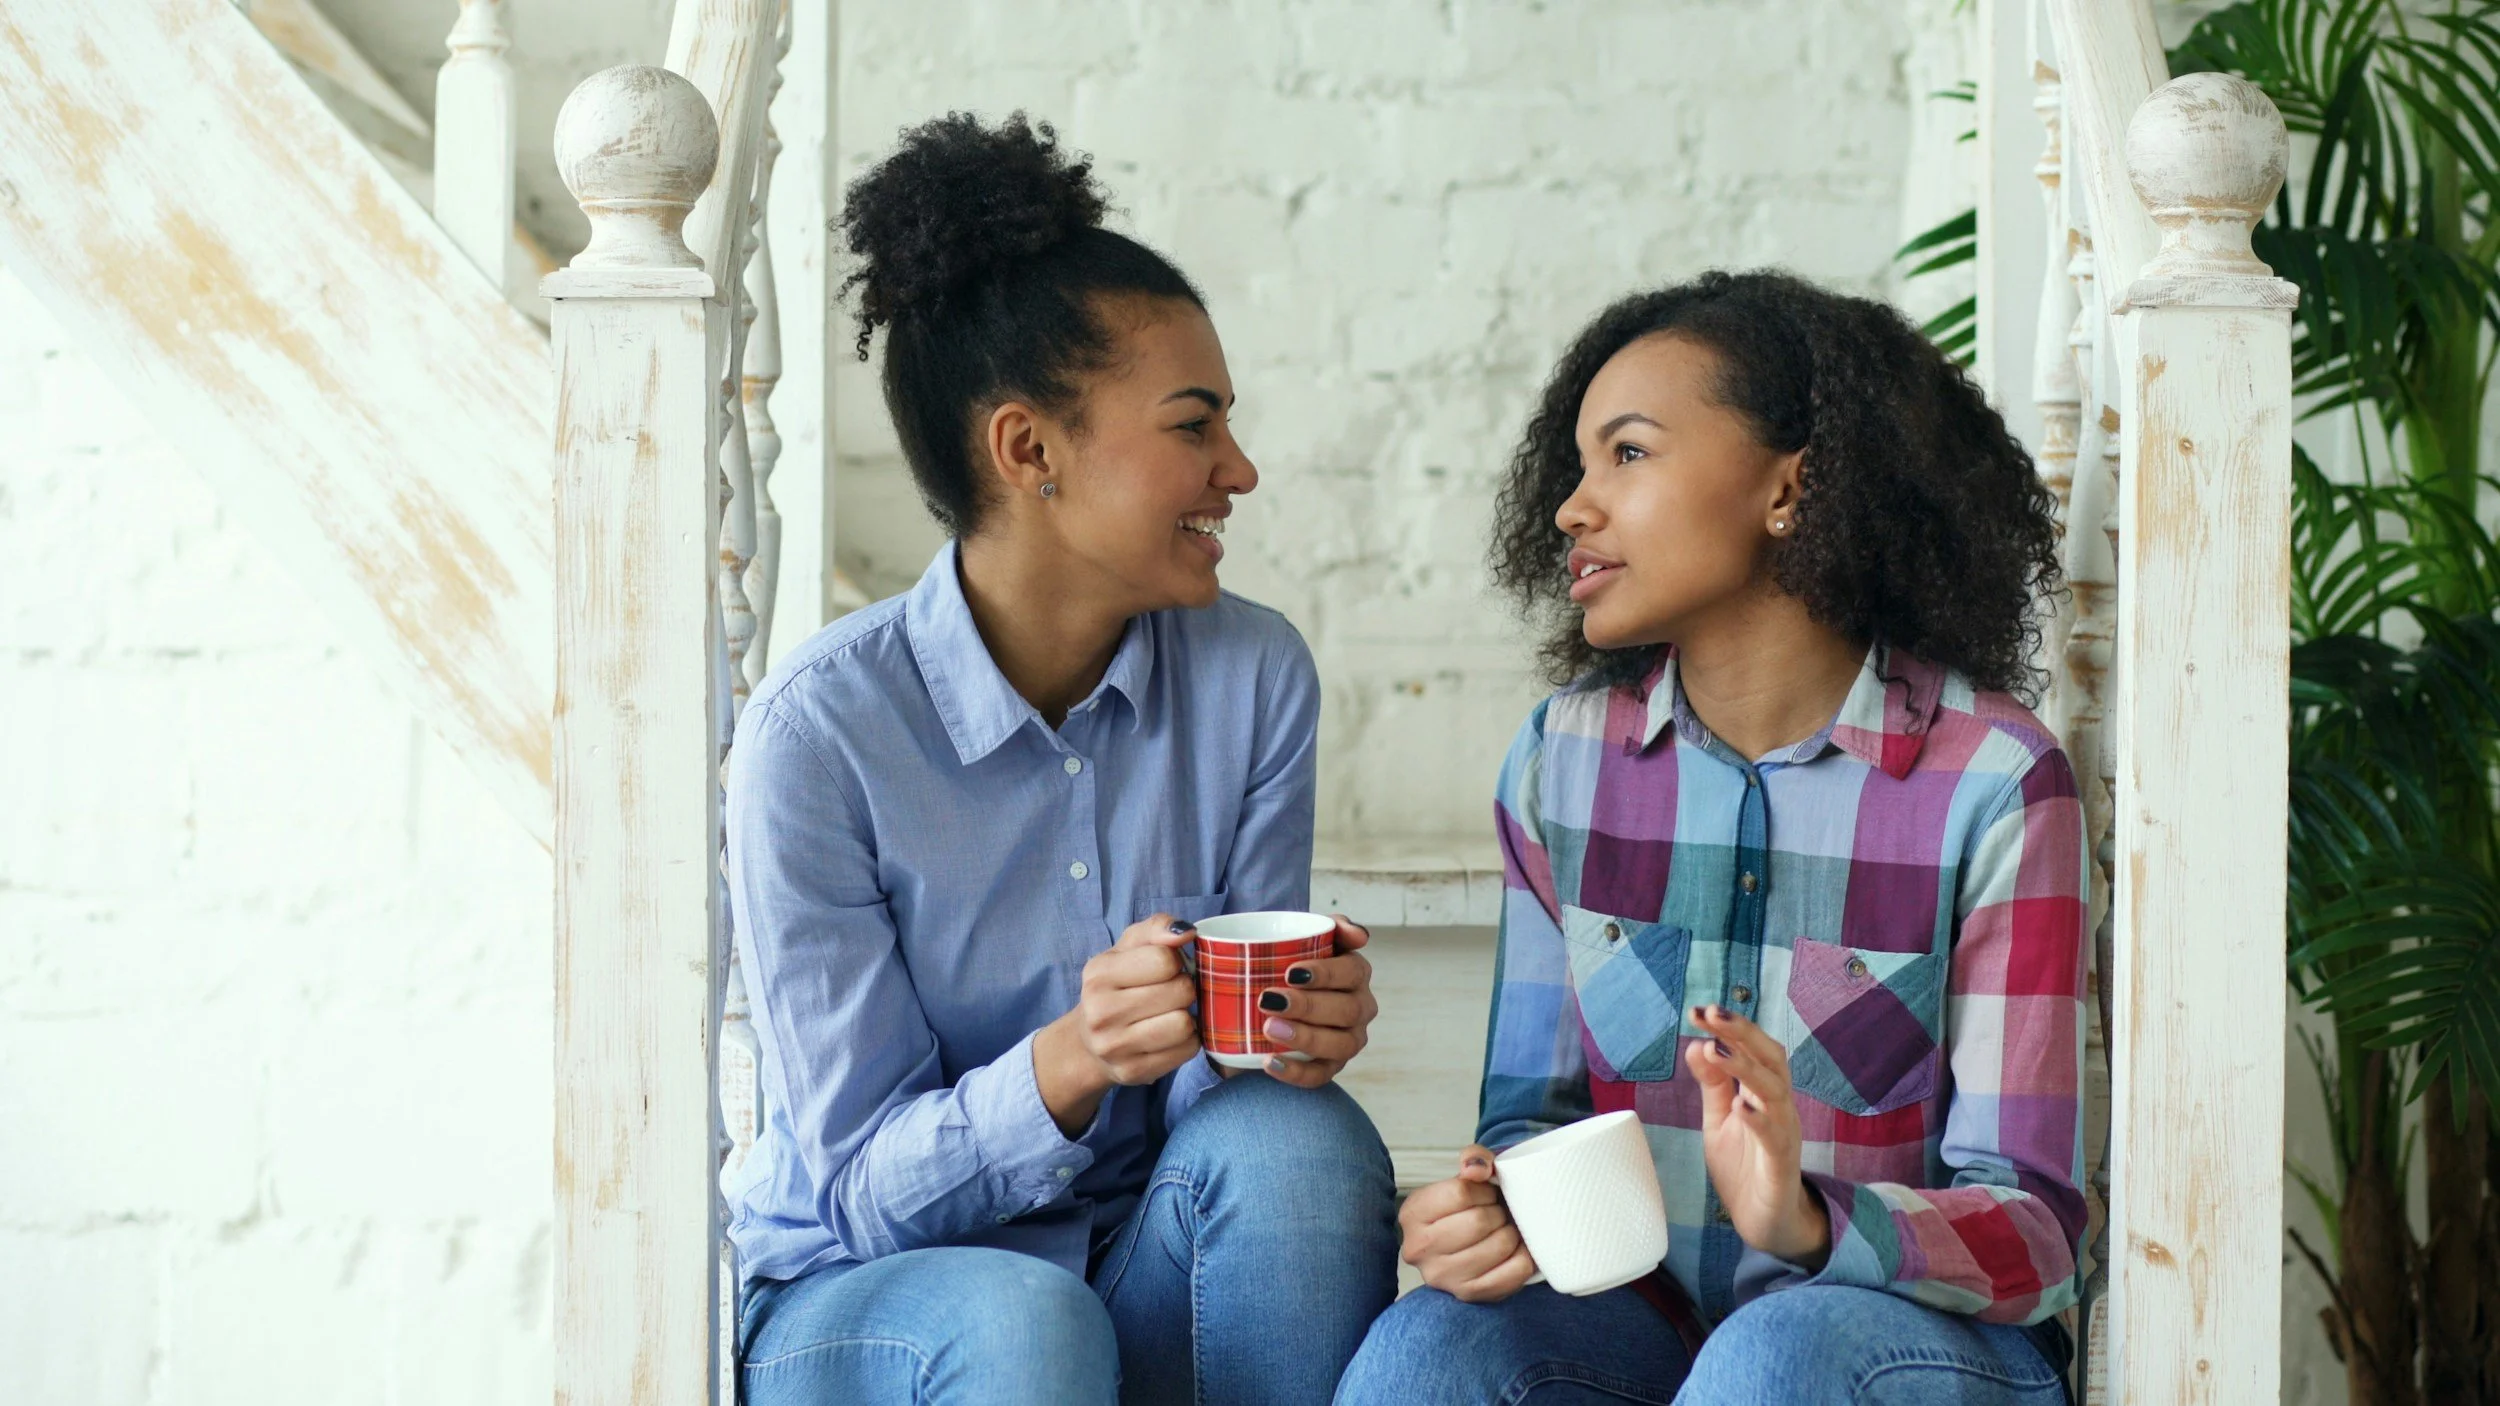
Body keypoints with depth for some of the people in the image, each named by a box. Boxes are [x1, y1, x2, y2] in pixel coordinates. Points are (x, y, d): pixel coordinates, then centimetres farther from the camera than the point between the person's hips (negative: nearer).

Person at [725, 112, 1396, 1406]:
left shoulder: (1253, 678, -5)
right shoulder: (820, 730, -17)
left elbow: (1224, 1087, -1)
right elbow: (863, 1188, -15)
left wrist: (1300, 1034, -26)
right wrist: (1071, 1061, -34)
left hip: (1150, 1264, 4)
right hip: (865, 1297, -3)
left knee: (1297, 1139, -28)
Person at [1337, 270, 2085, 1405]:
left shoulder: (1990, 781, -10)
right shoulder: (1563, 758, 3)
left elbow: (2033, 1232, -12)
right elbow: (1534, 1107, 8)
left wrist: (1806, 1222, -32)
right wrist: (1490, 1206, -17)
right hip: (1642, 1313, 3)